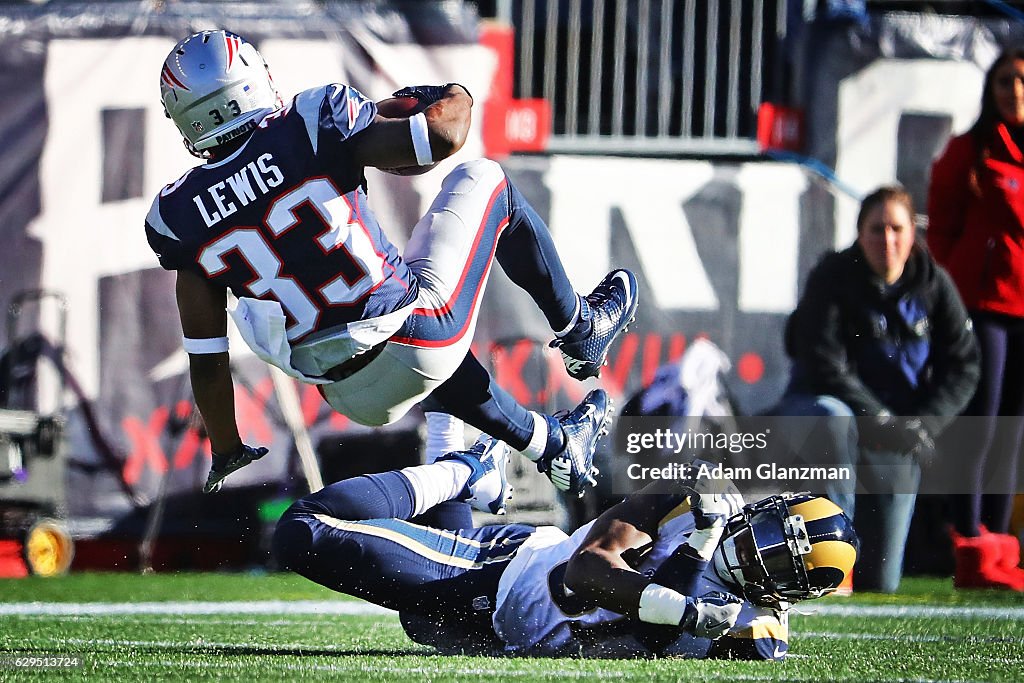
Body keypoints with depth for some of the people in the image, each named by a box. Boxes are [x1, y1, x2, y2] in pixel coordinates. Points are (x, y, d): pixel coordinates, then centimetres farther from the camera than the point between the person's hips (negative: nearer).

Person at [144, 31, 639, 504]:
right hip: (420, 334, -4)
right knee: (484, 180, 21)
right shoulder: (311, 126, -13)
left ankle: (553, 445, 44)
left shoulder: (177, 216, -2)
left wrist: (226, 457, 16)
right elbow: (445, 136, -16)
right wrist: (452, 98, 8)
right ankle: (580, 330, 35)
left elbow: (205, 357, 3)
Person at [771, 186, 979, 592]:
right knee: (832, 419, -44)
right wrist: (877, 421, -29)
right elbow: (824, 365, -20)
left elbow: (962, 366, -1)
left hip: (896, 436, 3)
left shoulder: (933, 284, -2)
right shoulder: (833, 279, -13)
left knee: (879, 582, -3)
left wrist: (924, 424, -16)